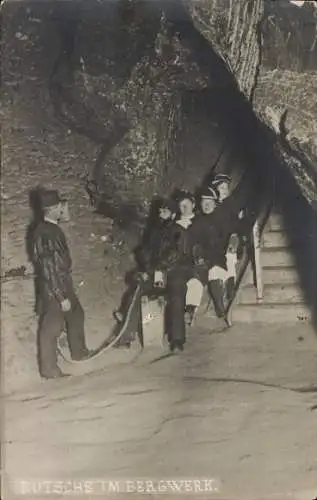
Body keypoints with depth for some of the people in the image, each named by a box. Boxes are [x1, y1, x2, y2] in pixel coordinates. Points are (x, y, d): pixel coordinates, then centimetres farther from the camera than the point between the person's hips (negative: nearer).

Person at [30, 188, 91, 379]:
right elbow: (48, 270, -26)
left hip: (64, 284, 10)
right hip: (53, 289, -10)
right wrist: (61, 298, -22)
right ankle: (49, 369, 20)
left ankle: (79, 352, 43)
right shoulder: (43, 234, -26)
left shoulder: (53, 228, 3)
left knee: (76, 315, 24)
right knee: (51, 328, 5)